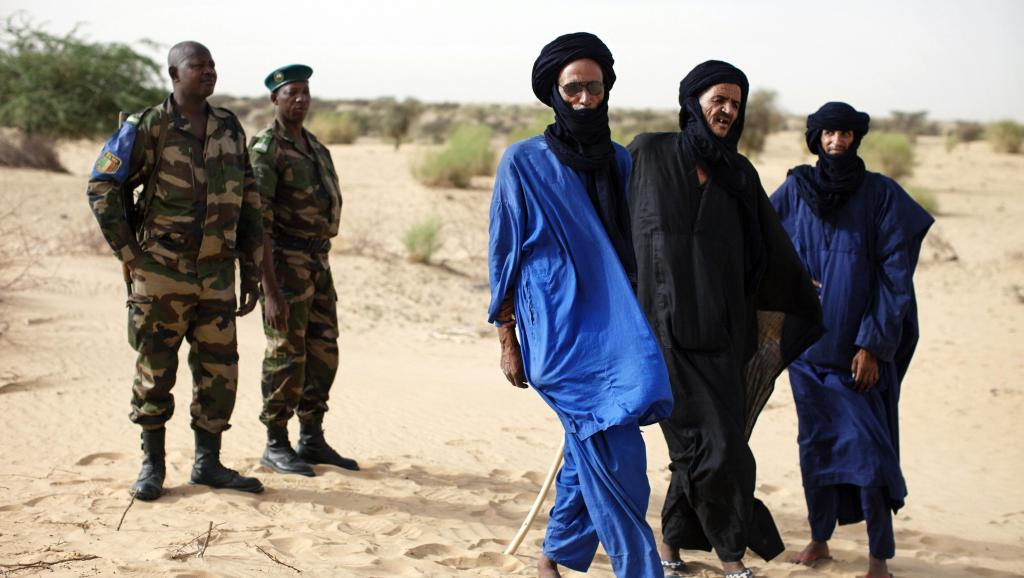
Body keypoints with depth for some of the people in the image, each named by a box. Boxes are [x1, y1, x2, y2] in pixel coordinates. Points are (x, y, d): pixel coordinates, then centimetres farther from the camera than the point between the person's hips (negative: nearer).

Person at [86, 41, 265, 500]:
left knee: (219, 371, 6)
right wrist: (130, 254, -7)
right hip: (162, 274, -4)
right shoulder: (147, 129, -7)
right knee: (155, 372, 4)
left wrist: (251, 271, 10)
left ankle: (208, 463, 17)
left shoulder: (230, 129, 8)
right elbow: (102, 188, -4)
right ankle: (152, 465, 16)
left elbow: (248, 203, 12)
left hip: (217, 274, 4)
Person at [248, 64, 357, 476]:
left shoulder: (315, 148, 15)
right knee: (286, 355, -3)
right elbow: (258, 222, -18)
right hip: (284, 261, -8)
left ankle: (312, 440, 19)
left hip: (317, 261, 8)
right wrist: (271, 290, -22)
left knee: (323, 353, 10)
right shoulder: (266, 149, -12)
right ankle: (276, 446, 7)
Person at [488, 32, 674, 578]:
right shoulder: (523, 162, -1)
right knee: (614, 453, -13)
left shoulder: (620, 162, 12)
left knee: (590, 450, 9)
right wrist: (506, 339, 0)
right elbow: (503, 253, 2)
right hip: (557, 330, -5)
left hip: (614, 328, 5)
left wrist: (638, 325, 13)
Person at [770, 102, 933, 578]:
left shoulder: (881, 194, -4)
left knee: (868, 447, -5)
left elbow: (895, 275, -6)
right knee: (815, 444, 9)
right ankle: (819, 539, 24)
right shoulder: (794, 190, 3)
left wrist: (872, 345, -11)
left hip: (860, 347, -3)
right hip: (807, 341, 3)